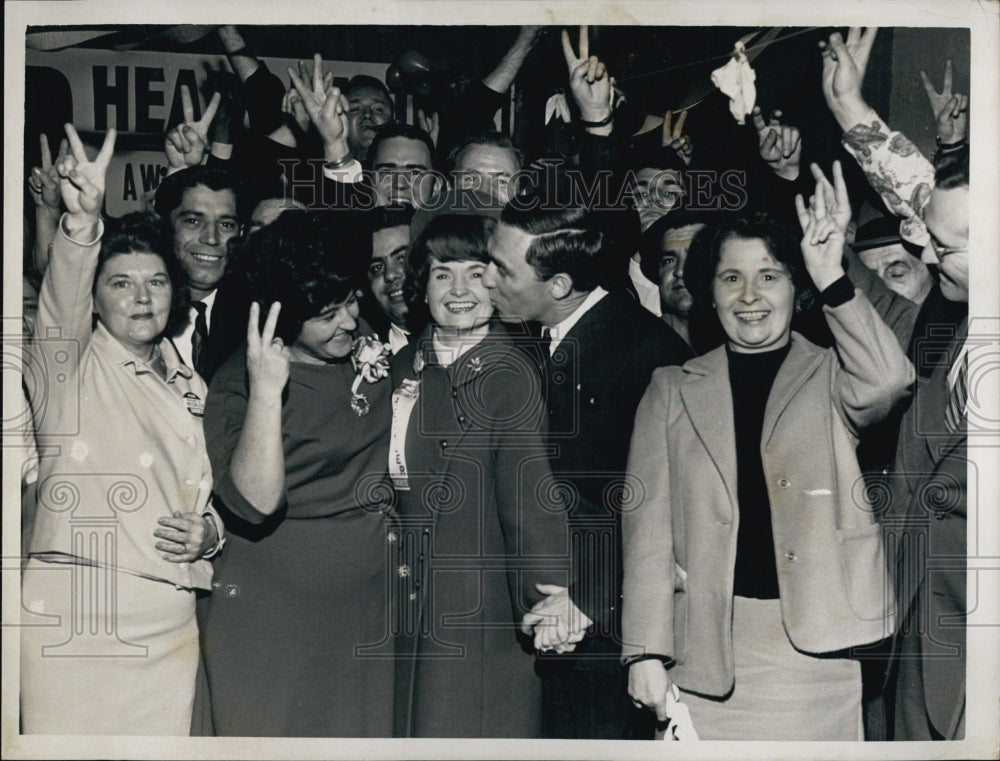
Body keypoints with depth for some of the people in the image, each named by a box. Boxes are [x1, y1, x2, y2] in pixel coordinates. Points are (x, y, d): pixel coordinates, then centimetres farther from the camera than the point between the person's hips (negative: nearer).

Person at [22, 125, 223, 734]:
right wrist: (83, 221, -38)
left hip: (169, 627, 5)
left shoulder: (190, 387, 18)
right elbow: (62, 294, -19)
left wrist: (209, 532, 3)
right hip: (72, 617, -4)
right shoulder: (71, 367, 3)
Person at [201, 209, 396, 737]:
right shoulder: (238, 383, -14)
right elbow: (255, 503, -29)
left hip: (366, 609, 5)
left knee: (367, 732, 13)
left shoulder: (367, 346, 3)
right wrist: (265, 391, -36)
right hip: (271, 618, -5)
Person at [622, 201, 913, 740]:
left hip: (814, 645, 0)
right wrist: (645, 652, -2)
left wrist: (832, 281, -13)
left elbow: (887, 382, -16)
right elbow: (648, 524, 5)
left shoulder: (830, 377, 9)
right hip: (708, 645, 1)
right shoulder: (672, 389, 11)